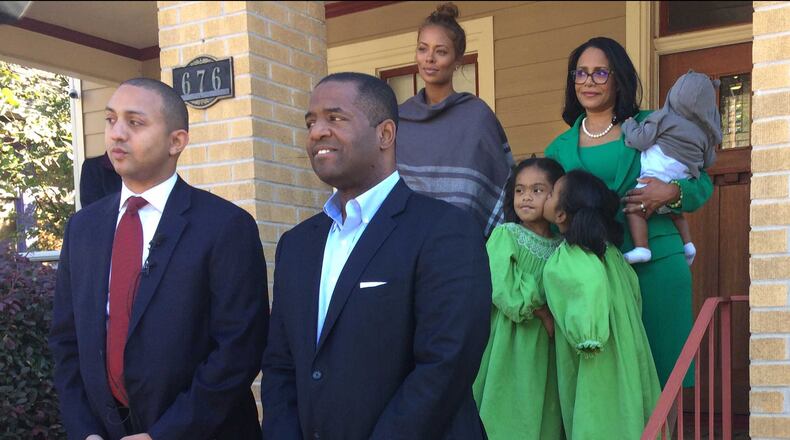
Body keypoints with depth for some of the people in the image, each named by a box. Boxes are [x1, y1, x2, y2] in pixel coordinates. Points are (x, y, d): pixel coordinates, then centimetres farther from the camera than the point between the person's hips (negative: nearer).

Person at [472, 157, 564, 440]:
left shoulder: (562, 246, 8)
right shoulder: (505, 234, -4)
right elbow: (502, 289, -13)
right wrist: (544, 314, -8)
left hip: (547, 348, 4)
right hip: (511, 344, -4)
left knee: (545, 417, 6)